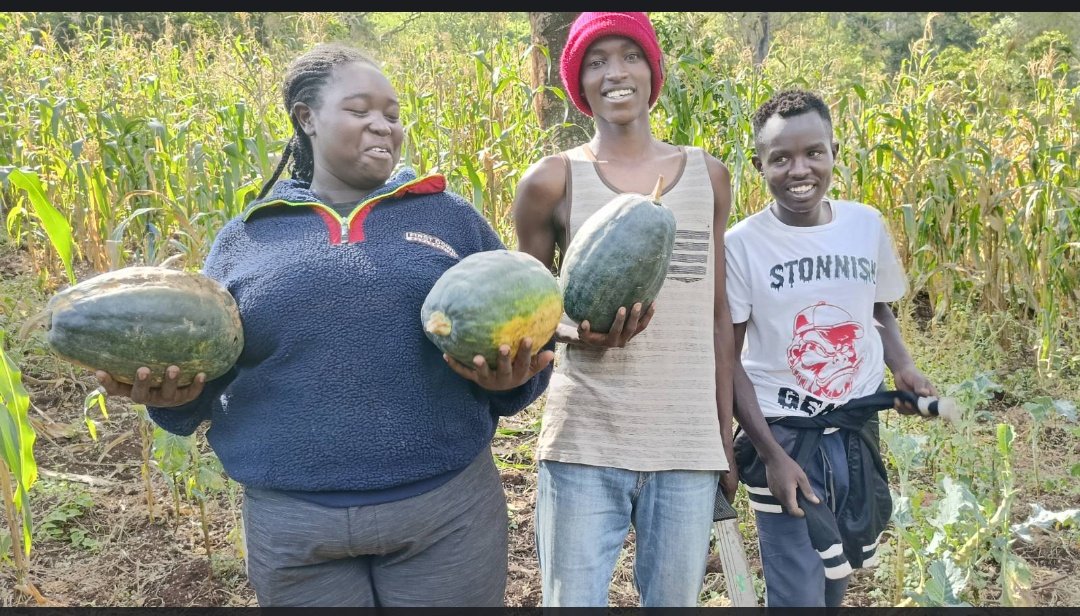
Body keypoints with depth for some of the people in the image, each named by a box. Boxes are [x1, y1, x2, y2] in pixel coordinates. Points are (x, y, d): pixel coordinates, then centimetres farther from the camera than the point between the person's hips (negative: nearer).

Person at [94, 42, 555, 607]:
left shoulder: (452, 217, 6)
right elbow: (200, 362, 12)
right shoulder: (243, 239, 8)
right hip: (289, 522, 1)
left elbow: (520, 338, 6)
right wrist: (173, 391, -9)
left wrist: (512, 376, -15)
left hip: (448, 508, 0)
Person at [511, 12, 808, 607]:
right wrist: (578, 333, -16)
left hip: (689, 444, 3)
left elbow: (717, 312, 11)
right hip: (583, 440, -2)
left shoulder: (709, 176, 8)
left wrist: (726, 435, 10)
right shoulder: (552, 180, -1)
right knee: (571, 600, 4)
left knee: (675, 600, 11)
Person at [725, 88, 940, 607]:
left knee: (836, 581, 20)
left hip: (859, 431, 4)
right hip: (782, 434, -4)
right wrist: (769, 453, -15)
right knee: (799, 595, 0)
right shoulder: (742, 244, -14)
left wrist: (903, 367, -6)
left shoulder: (867, 224, -3)